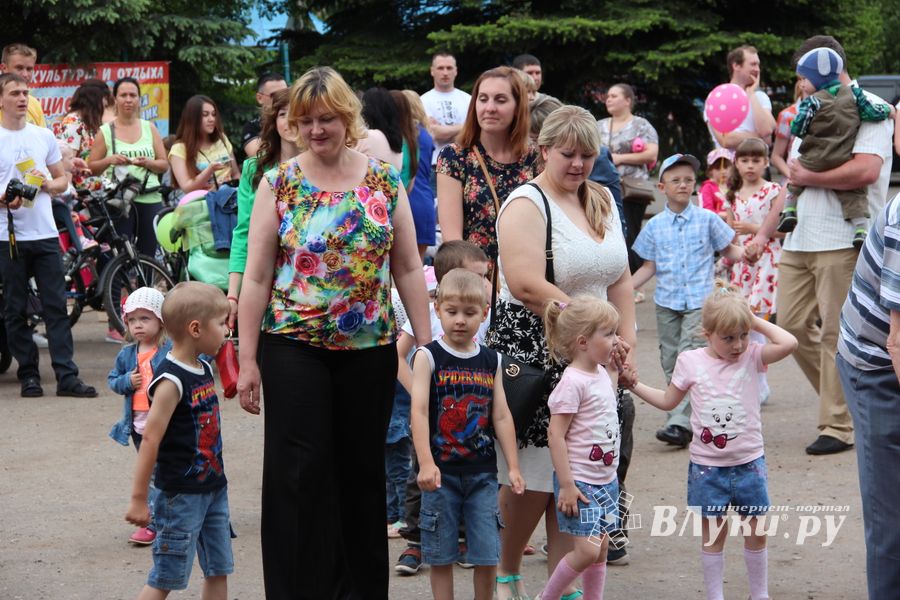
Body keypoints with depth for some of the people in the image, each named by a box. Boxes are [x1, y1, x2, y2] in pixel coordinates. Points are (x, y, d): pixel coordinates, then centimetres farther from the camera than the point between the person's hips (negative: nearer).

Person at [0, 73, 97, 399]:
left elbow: (62, 180, 18)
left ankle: (67, 376, -2)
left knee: (56, 306, -1)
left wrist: (48, 184, -4)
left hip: (45, 234, 3)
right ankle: (28, 375, 11)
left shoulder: (44, 136, 11)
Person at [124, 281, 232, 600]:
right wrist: (138, 499, -21)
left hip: (213, 488, 9)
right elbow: (150, 438, -21)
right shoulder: (171, 381, -20)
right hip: (180, 494, -9)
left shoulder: (204, 369, 7)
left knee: (218, 570, 12)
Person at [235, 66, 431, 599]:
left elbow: (409, 270, 6)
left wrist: (426, 345, 1)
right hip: (295, 348, -1)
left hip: (370, 349, 2)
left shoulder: (385, 182, 4)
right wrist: (248, 359, -4)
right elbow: (257, 277, 0)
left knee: (363, 470, 9)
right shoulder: (279, 184, 0)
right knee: (299, 472, -3)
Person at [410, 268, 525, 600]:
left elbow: (501, 416, 9)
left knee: (488, 556, 1)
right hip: (441, 472, -3)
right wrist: (426, 464, -23)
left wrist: (513, 467, 4)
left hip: (482, 472, 3)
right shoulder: (428, 357, -4)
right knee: (441, 556, 3)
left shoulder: (491, 361, 8)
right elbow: (419, 411, -13)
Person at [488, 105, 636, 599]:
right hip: (532, 352, -6)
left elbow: (620, 279, 16)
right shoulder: (527, 205, -10)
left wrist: (626, 340, 3)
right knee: (532, 476, -6)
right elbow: (526, 285, -22)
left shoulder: (601, 201, 14)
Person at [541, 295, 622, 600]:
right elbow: (556, 434, -21)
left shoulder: (600, 374, 8)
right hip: (580, 481, -9)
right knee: (587, 549, -11)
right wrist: (566, 485, -21)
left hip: (606, 479, 9)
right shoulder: (573, 381, -19)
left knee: (601, 547, 12)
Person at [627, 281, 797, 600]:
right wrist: (633, 383, 4)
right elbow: (667, 401, 11)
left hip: (749, 463, 1)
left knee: (756, 533, 11)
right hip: (707, 466, 0)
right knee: (714, 534, 7)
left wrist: (757, 322, -12)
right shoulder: (690, 361, -3)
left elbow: (788, 343, -21)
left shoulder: (752, 356, -4)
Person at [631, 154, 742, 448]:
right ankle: (680, 413, 19)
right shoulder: (655, 226, 7)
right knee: (671, 363, 7)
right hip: (666, 302, 3)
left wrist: (746, 254, -13)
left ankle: (681, 423, -19)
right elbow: (649, 266, 10)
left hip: (699, 301, -3)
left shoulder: (707, 220, 2)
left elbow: (728, 250, 8)